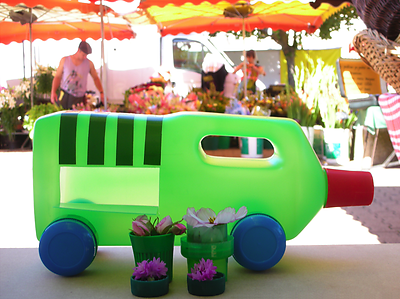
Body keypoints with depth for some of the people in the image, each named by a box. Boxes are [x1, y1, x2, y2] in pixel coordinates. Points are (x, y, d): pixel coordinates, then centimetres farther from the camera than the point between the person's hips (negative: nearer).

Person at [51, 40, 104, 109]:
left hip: (79, 98, 0)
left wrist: (101, 92, 4)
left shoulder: (89, 63, 6)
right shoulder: (64, 60, 6)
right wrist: (53, 92, -2)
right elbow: (57, 77, 9)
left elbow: (96, 78, 15)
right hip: (65, 95, 0)